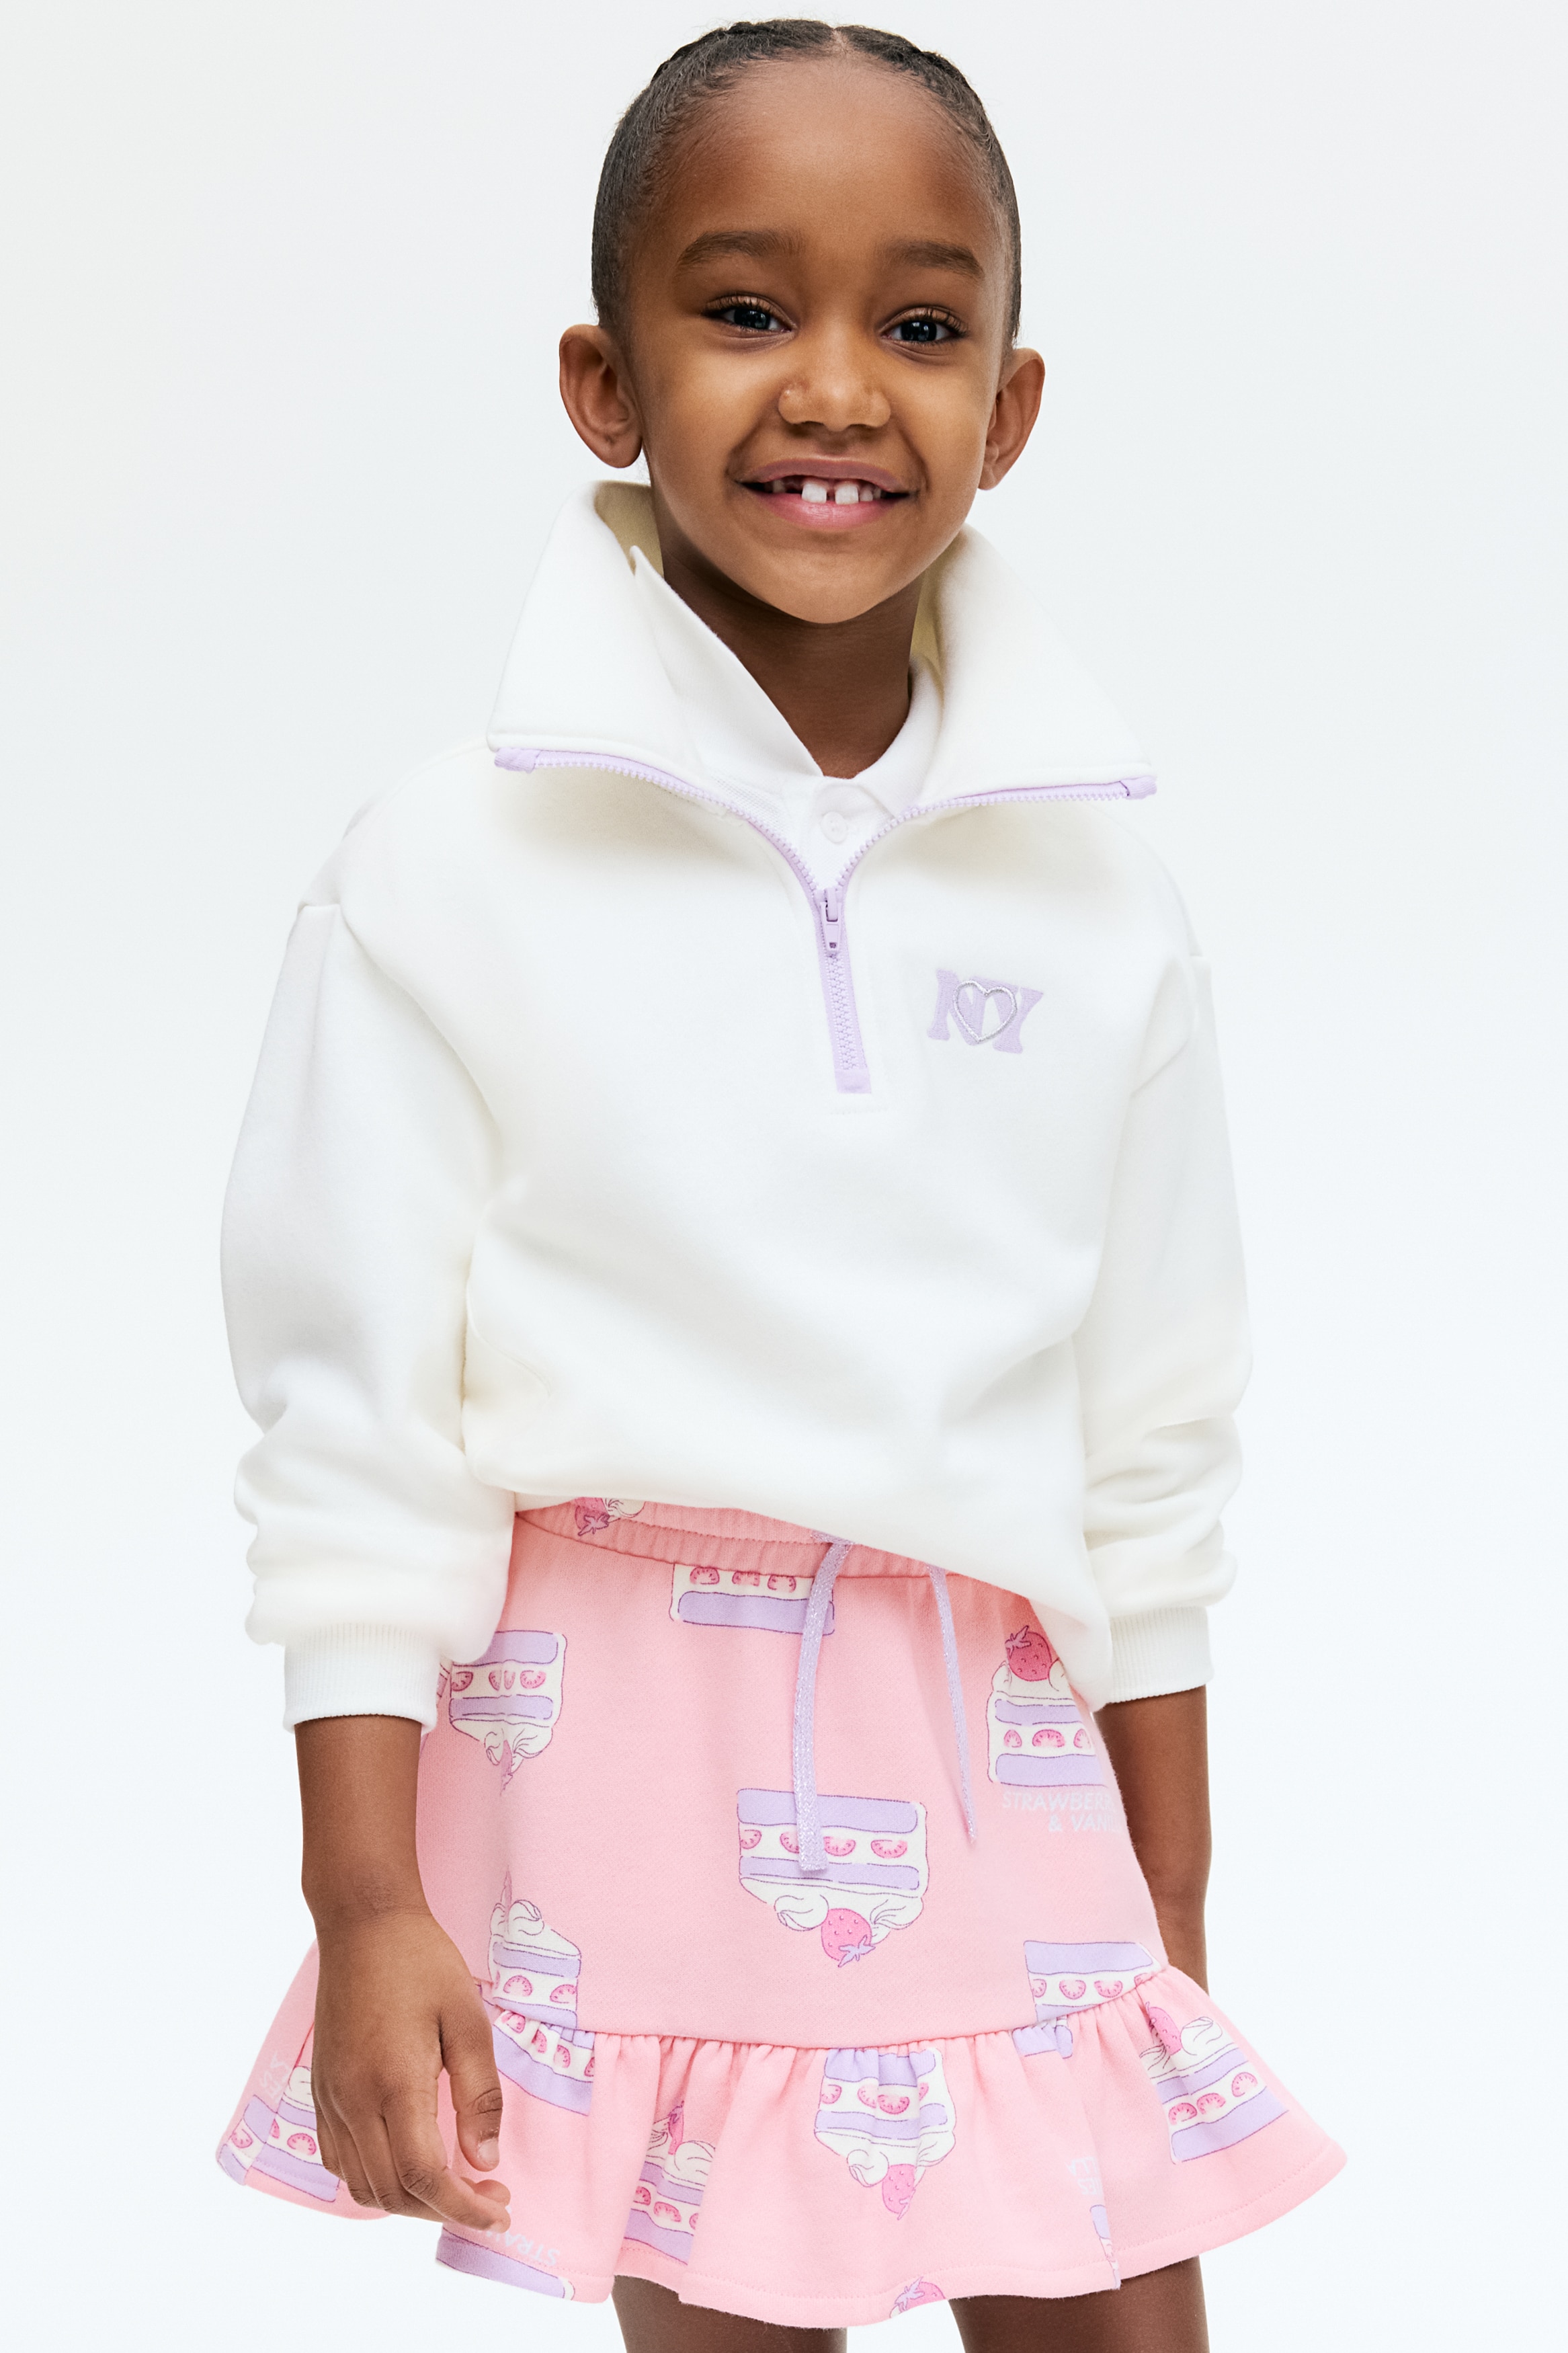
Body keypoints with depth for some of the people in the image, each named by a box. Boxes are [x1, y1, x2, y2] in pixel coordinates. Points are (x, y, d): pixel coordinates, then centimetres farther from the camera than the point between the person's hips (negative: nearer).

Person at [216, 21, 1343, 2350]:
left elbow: (1151, 1460, 10)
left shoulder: (1098, 908, 4)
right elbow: (357, 1426, -3)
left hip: (989, 1782, 3)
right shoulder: (453, 885, -5)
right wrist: (366, 1910, -6)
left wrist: (1174, 1940, 14)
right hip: (629, 1768, -2)